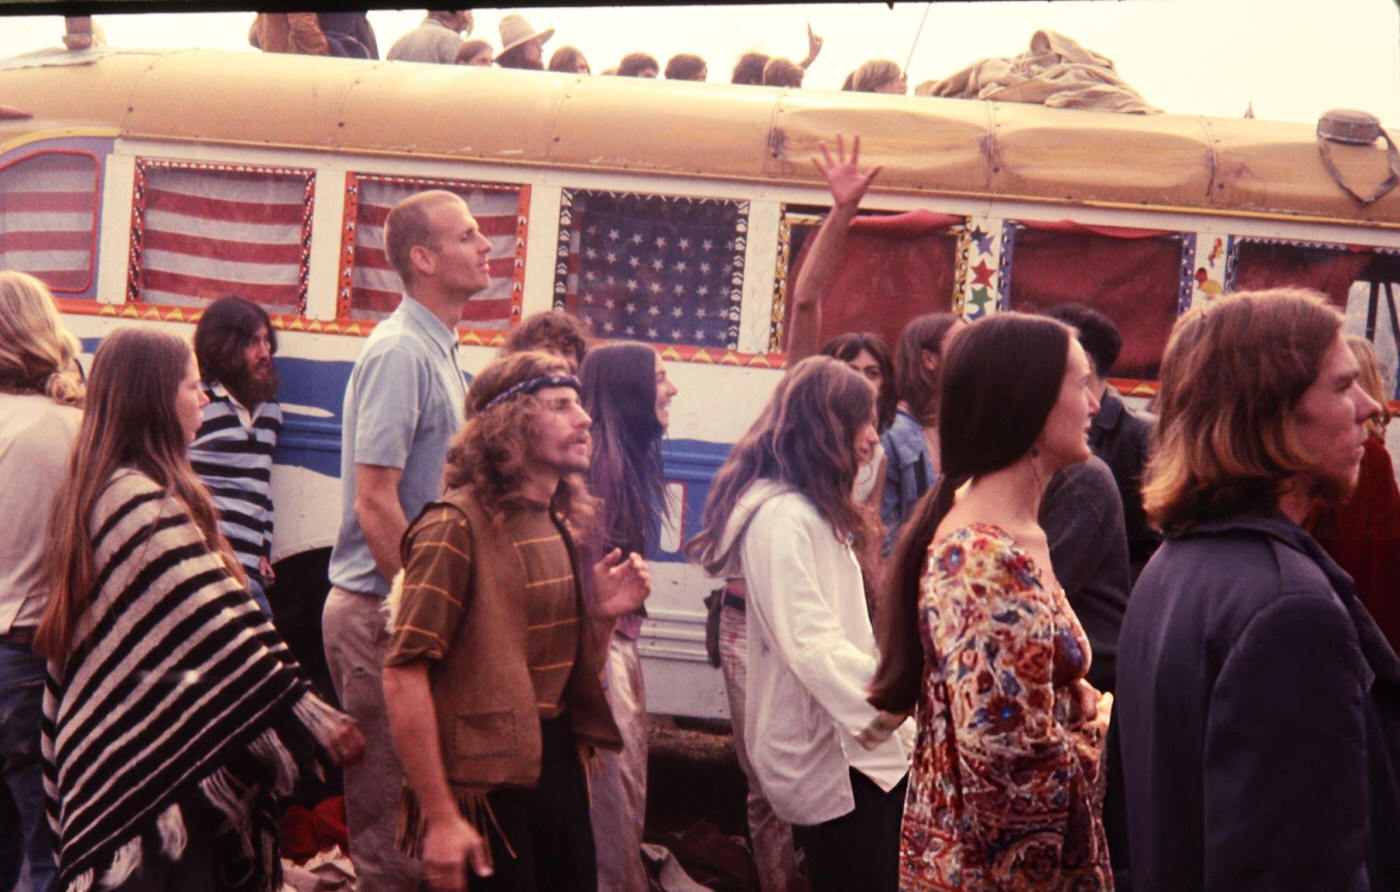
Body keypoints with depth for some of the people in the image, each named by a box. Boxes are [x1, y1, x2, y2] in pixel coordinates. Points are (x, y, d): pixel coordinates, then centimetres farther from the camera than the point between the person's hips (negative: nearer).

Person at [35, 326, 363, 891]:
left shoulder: (96, 492, 13)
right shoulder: (148, 504, -18)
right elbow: (218, 632, -22)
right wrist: (315, 720, -18)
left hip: (109, 753, 10)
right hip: (158, 759, -10)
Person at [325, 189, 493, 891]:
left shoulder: (438, 350, 15)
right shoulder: (400, 351, -15)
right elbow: (374, 501, -20)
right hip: (381, 607, -9)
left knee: (404, 802, 16)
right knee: (387, 817, -1)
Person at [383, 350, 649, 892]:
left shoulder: (561, 524, 11)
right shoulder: (458, 525, -13)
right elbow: (404, 675, -20)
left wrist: (601, 612, -1)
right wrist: (440, 818, -22)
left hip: (558, 766, 8)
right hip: (486, 781, -8)